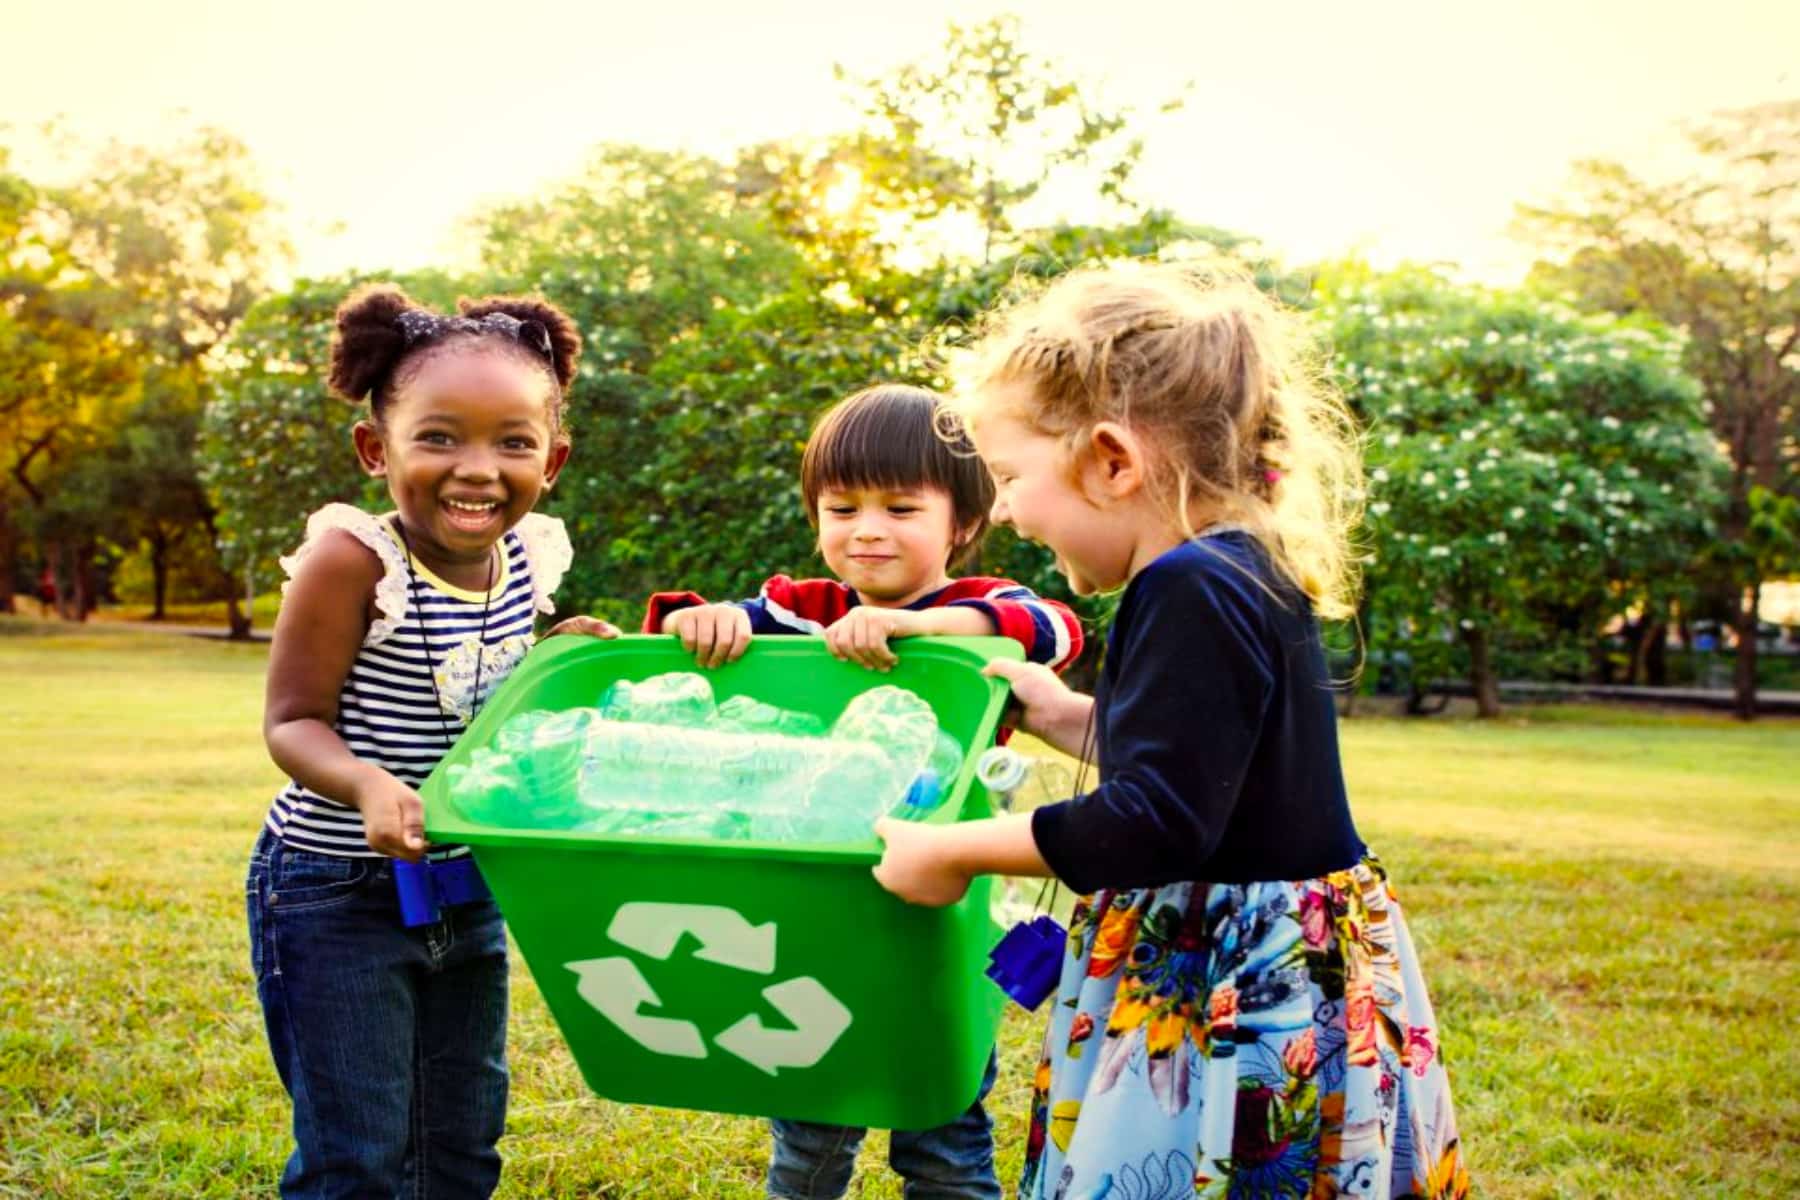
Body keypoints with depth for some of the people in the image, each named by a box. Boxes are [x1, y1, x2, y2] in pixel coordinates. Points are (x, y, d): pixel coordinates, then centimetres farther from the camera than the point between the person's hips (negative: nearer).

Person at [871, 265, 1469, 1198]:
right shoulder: (1245, 575, 9)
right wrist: (1071, 718, 18)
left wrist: (954, 851, -16)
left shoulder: (1193, 593, -21)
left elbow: (1155, 826, -25)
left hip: (1240, 1000, -10)